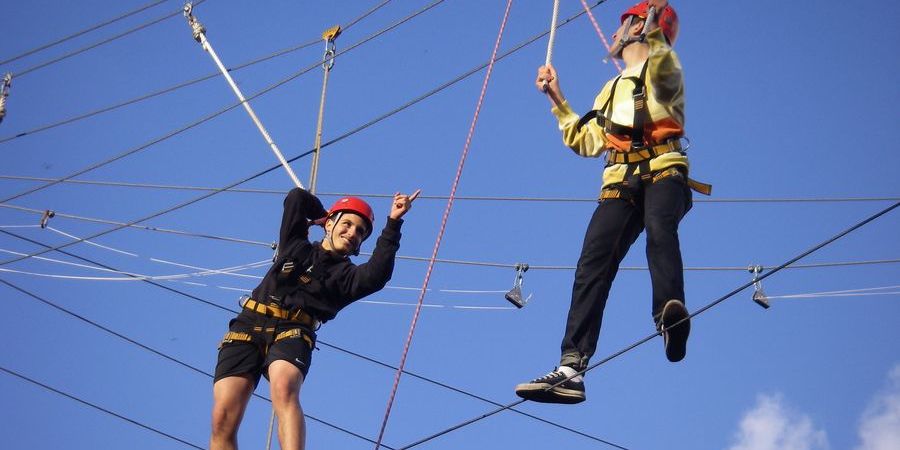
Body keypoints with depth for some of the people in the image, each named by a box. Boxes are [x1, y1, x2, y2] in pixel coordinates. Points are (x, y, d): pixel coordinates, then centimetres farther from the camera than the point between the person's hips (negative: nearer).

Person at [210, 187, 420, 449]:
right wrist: (327, 217, 34)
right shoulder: (296, 246, 28)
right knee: (223, 418, -17)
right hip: (249, 323, 2)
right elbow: (296, 198, 25)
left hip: (292, 332, -2)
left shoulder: (347, 275, 21)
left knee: (284, 389, -36)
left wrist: (393, 224, -5)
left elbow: (376, 276, -2)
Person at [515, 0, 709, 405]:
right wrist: (557, 99, 27)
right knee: (593, 262, -15)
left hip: (663, 172, -5)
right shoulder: (611, 89, 34)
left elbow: (660, 59, -13)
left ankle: (672, 315, -59)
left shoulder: (663, 68, 13)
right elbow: (588, 142, 31)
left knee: (659, 227, -37)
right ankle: (571, 369, -25)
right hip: (620, 182, 5)